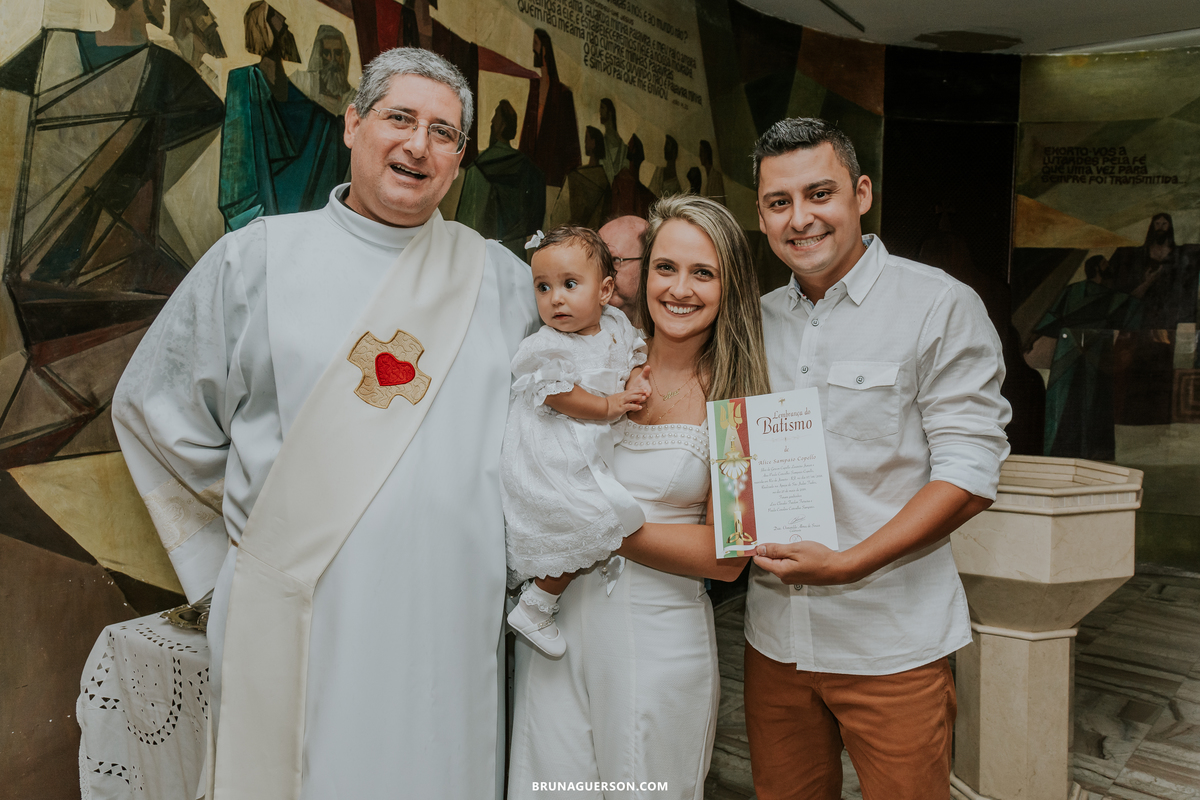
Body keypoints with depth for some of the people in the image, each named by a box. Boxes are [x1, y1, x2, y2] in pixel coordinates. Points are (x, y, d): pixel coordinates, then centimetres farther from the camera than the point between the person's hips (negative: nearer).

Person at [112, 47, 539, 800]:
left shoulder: (499, 277, 7)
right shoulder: (258, 257, 2)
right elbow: (156, 403, 8)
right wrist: (260, 515, 5)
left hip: (451, 617, 2)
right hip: (297, 610, -1)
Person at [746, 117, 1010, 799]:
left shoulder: (941, 307, -7)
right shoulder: (758, 320, 9)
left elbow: (970, 475, -12)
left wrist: (846, 563, -21)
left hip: (893, 643, -4)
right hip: (775, 636, 5)